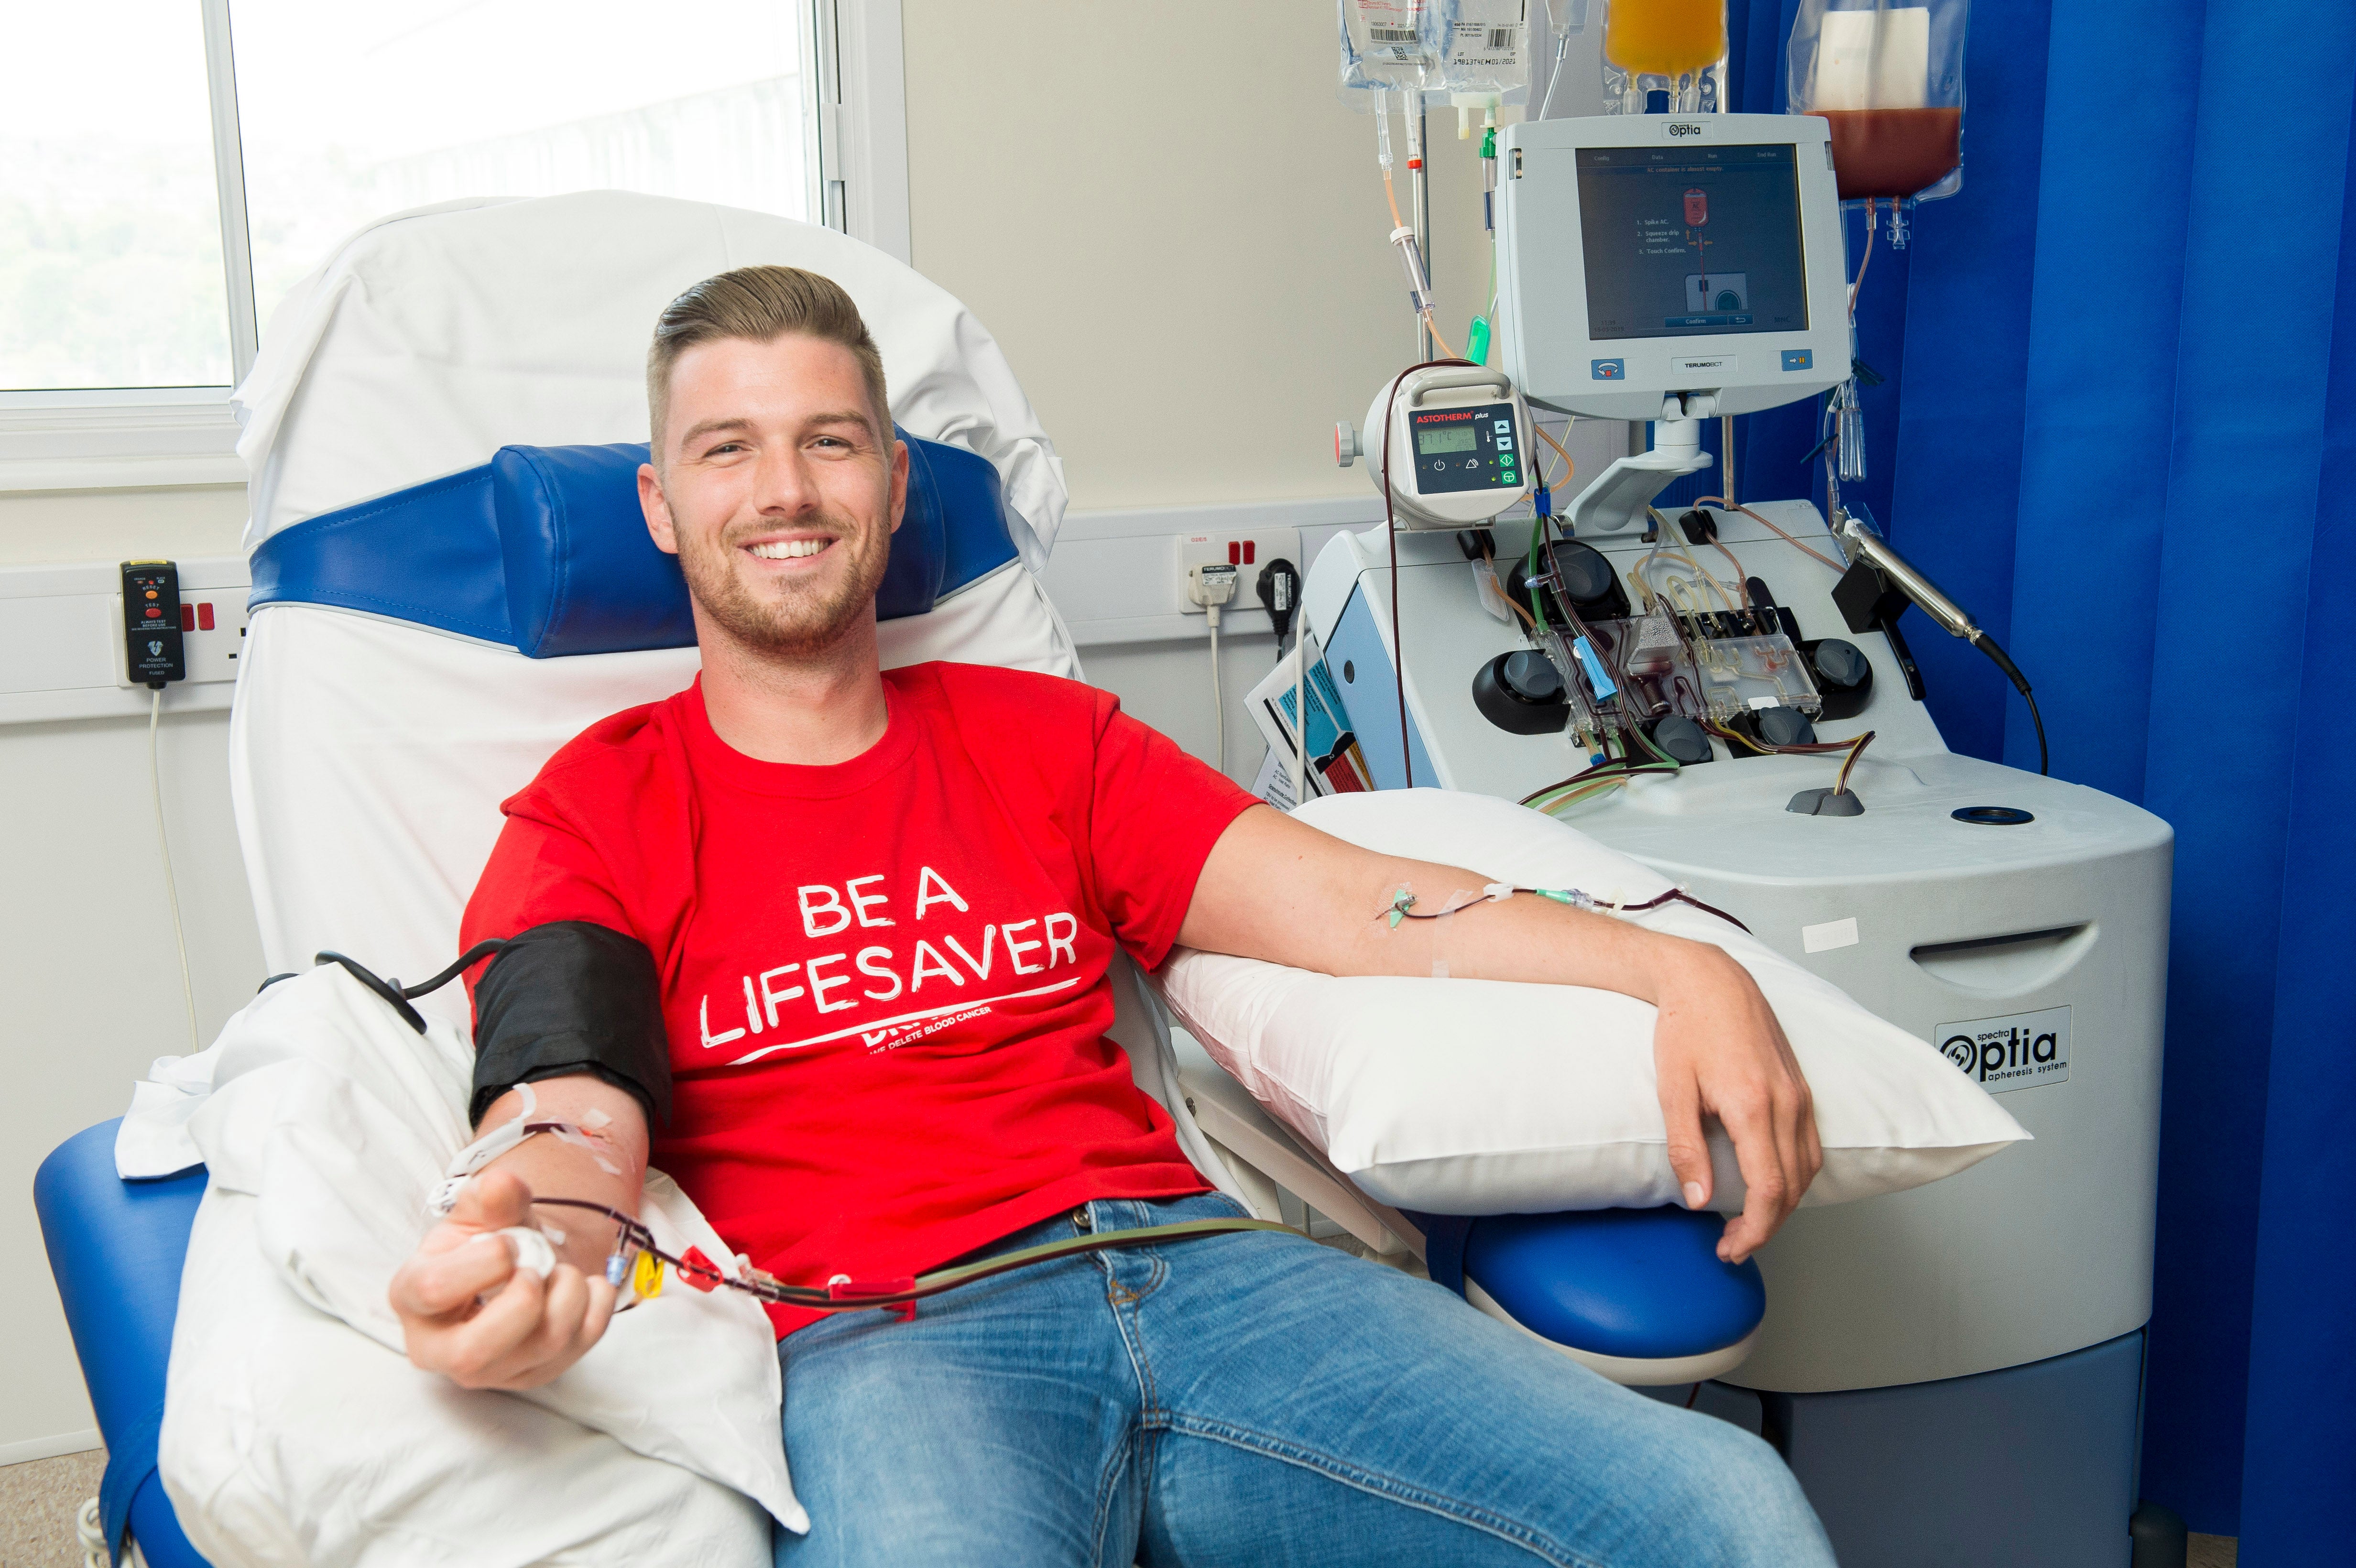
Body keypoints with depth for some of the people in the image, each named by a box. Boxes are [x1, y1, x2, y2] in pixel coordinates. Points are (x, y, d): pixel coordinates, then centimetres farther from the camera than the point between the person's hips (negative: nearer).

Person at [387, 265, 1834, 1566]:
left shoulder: (1042, 736, 22)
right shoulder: (595, 816, 13)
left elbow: (1352, 907, 12)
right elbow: (574, 1126, -4)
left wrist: (1677, 968, -3)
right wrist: (515, 1259, -31)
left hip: (1194, 1270, 4)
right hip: (878, 1343, -3)